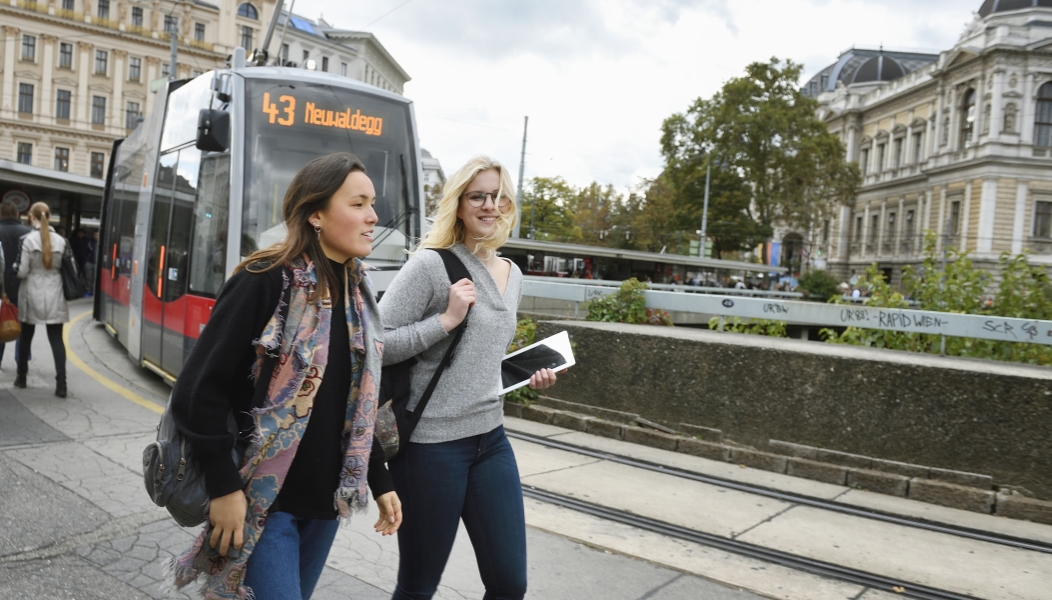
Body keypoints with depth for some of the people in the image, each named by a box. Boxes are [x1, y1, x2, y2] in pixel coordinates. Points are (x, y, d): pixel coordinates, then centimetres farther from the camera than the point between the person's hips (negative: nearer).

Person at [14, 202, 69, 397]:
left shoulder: (27, 239, -10)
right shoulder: (61, 241, -3)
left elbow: (22, 272, -9)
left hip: (32, 294, -1)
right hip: (54, 295, 1)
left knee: (26, 336, 16)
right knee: (56, 338, 1)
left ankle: (21, 377, 29)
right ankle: (61, 382, -8)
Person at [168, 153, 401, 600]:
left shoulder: (357, 293, 5)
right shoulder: (265, 281, -16)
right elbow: (199, 389, -17)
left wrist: (380, 481, 10)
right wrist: (224, 487, -18)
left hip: (325, 498, 7)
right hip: (262, 498, -7)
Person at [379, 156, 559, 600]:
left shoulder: (512, 275, 11)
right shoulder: (430, 265, -11)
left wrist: (527, 377, 7)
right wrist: (446, 319, -21)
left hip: (491, 437, 7)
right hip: (432, 443, -6)